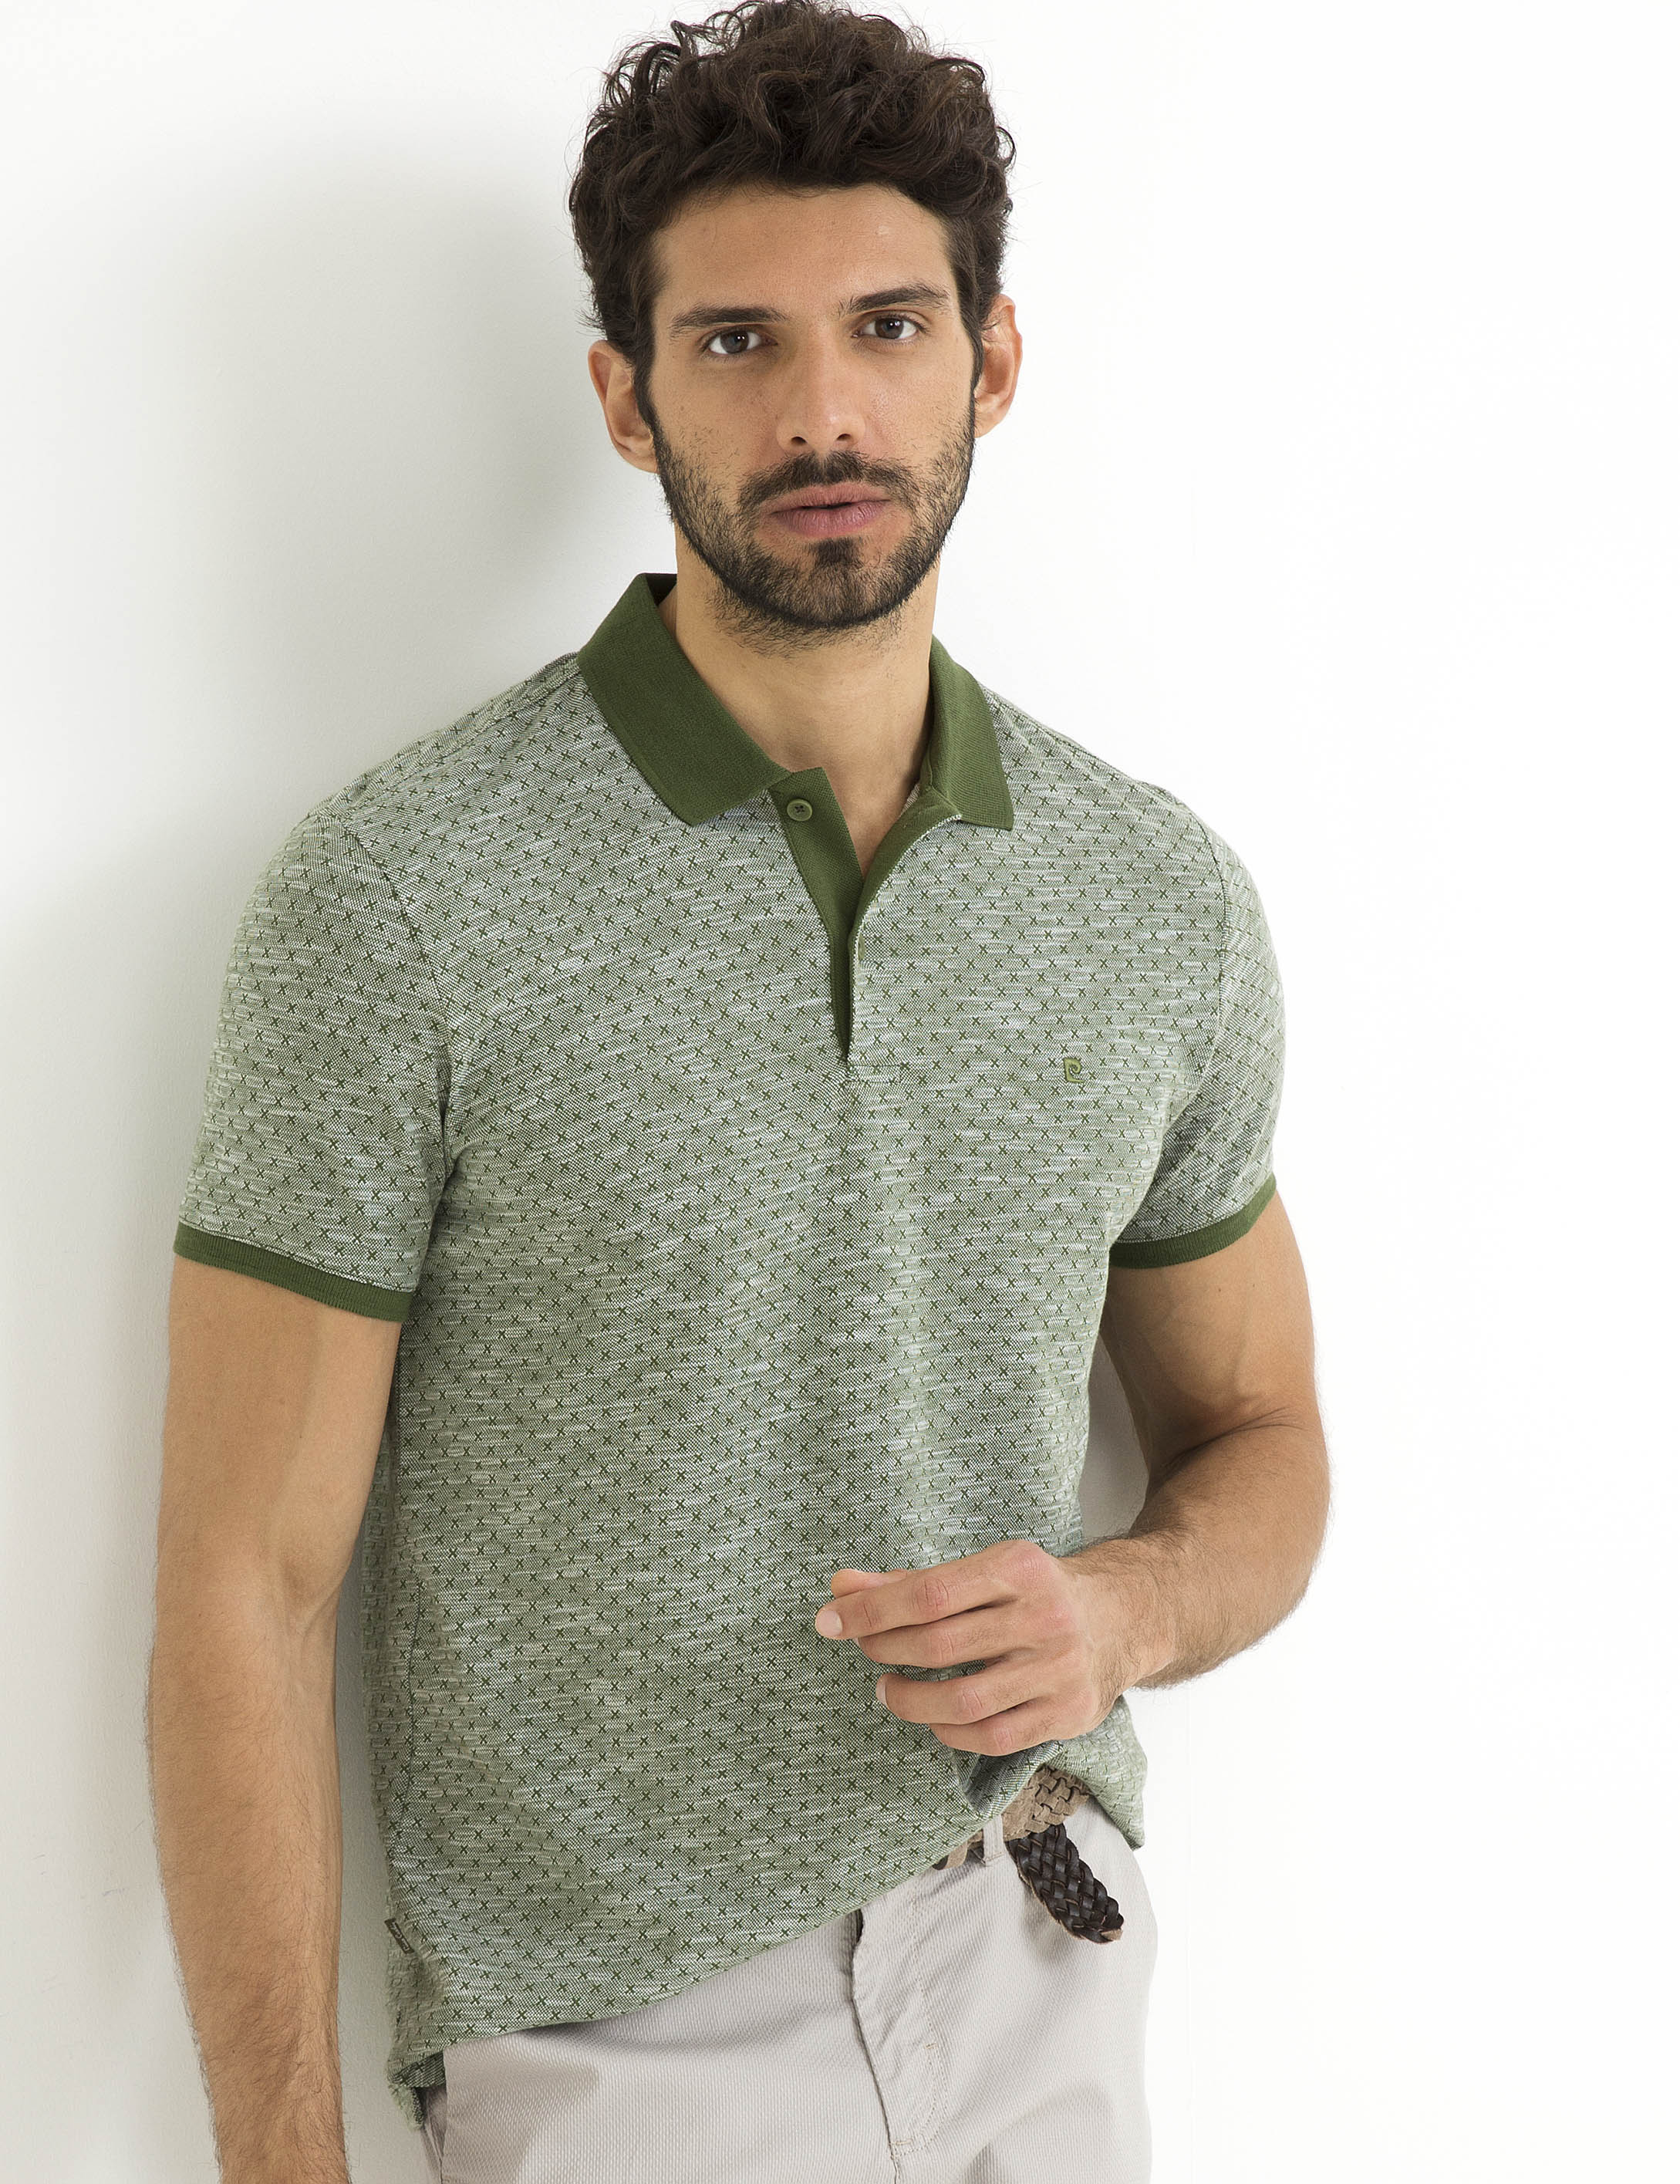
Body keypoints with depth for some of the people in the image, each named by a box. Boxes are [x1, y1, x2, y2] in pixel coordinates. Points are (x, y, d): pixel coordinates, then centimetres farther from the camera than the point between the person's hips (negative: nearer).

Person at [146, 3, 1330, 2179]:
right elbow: (246, 1588, -13)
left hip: (1051, 1986, 4)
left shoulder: (1164, 898, -2)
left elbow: (1257, 1441, 10)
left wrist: (1129, 1609, -12)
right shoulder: (397, 898, -16)